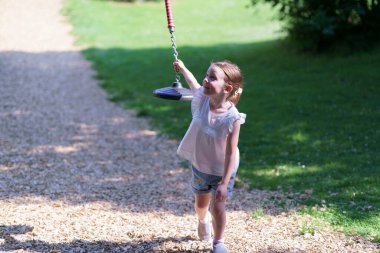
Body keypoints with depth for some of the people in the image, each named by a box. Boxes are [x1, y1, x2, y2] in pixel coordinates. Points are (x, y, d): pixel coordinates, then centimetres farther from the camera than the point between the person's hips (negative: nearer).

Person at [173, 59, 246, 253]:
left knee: (217, 207, -2)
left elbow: (231, 153, -27)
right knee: (201, 204, 20)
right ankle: (202, 220, 55)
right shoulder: (202, 99, -21)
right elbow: (193, 83, 5)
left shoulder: (232, 118, -33)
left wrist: (224, 183, -27)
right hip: (200, 164, 4)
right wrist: (183, 68, 24)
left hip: (222, 170, -4)